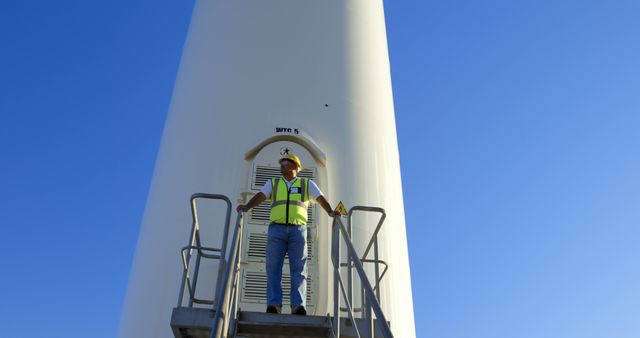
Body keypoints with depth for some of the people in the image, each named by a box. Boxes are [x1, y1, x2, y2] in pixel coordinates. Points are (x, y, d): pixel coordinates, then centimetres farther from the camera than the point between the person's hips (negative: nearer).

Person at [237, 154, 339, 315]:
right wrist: (247, 206, -13)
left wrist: (330, 212, -13)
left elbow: (321, 199, 6)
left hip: (298, 229, -1)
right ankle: (274, 305, -11)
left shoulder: (307, 184, 18)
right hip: (276, 229, 1)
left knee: (298, 268, -8)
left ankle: (298, 305, -13)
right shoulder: (273, 183, 21)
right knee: (273, 267, -8)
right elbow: (260, 196, 6)